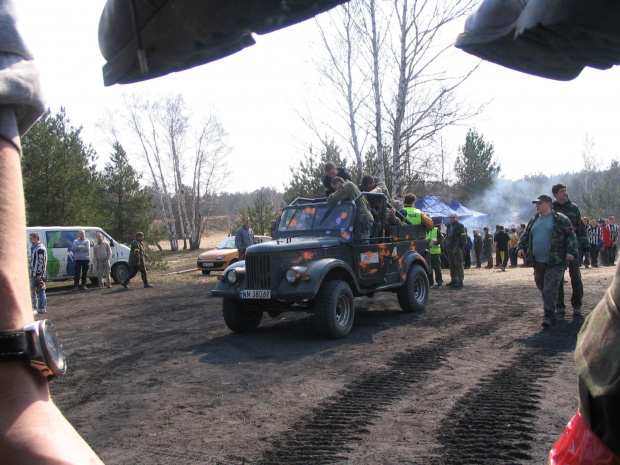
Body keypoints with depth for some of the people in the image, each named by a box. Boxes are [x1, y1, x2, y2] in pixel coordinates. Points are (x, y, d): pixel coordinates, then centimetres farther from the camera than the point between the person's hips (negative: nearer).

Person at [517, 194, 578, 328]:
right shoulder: (533, 221, 16)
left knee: (550, 289, -11)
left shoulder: (561, 220, -1)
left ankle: (549, 315, -8)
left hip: (554, 263, -6)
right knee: (541, 287, 12)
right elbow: (525, 236, 22)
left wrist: (571, 251, -14)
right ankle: (550, 313, 29)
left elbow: (571, 236, -4)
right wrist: (521, 247, 7)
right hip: (537, 262, 6)